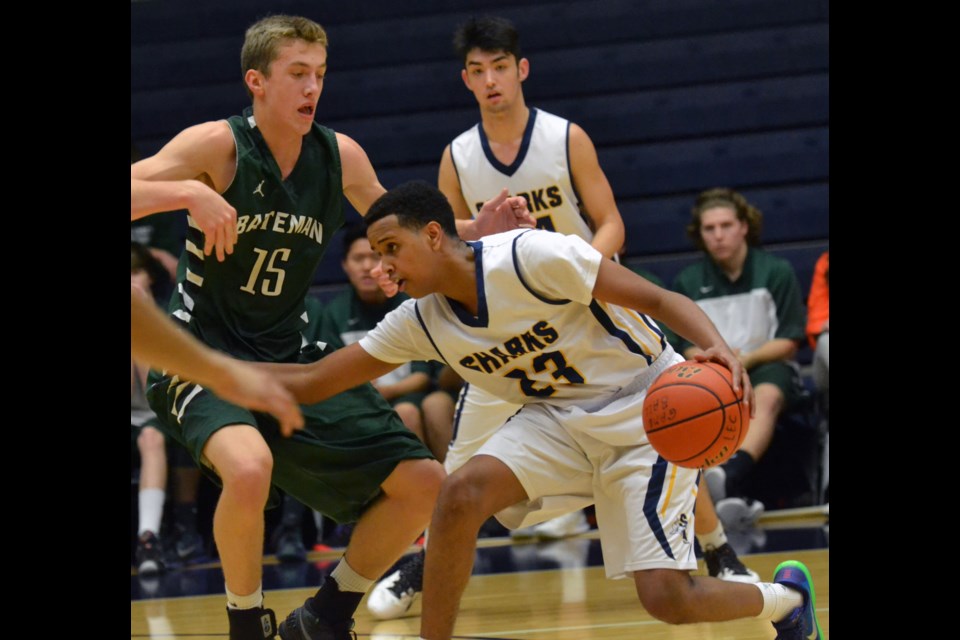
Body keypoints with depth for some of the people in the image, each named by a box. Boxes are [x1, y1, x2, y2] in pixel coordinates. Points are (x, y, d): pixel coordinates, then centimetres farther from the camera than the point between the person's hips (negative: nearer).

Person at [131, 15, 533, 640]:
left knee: (424, 484, 1)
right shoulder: (218, 146, -15)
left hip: (291, 360, 6)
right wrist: (189, 193, -40)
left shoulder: (341, 157, -1)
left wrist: (474, 233, -2)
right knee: (250, 470, -37)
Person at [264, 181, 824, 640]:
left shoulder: (531, 257, -24)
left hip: (648, 409, -5)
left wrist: (719, 349, -38)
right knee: (463, 491, -24)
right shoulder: (419, 322, -4)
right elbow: (313, 382, 2)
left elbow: (660, 299, -21)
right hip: (559, 419, 5)